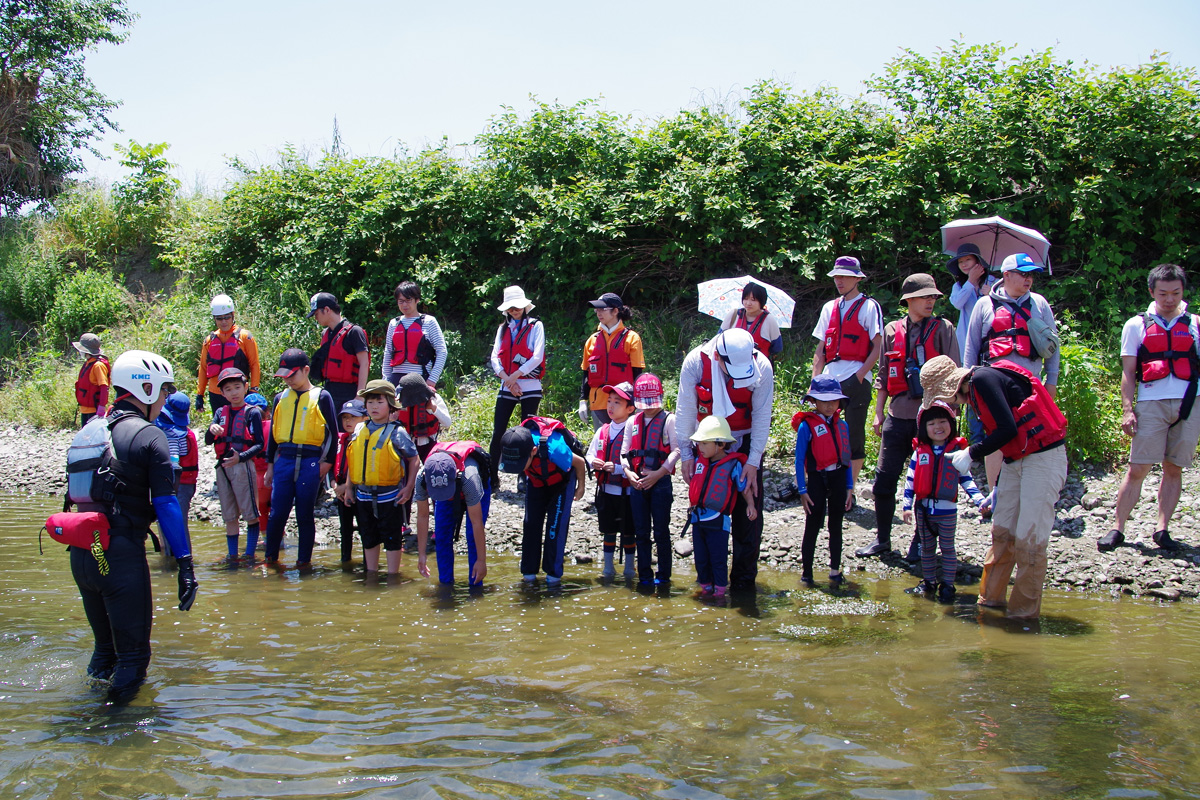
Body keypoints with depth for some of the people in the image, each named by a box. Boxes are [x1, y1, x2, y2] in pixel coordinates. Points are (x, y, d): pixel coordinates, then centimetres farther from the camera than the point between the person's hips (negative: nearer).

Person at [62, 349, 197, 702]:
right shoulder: (148, 435, -8)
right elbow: (166, 504, -13)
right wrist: (185, 564, -13)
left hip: (79, 553, 7)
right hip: (121, 553, -7)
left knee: (104, 644, 23)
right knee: (132, 653, 2)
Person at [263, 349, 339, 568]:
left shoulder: (321, 397, 1)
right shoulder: (281, 398, 13)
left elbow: (332, 432, 2)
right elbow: (273, 433, 18)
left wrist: (326, 462, -4)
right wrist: (270, 465, 16)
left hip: (310, 462, -3)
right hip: (284, 461, 3)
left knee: (305, 515, 2)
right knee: (277, 513, -1)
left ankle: (304, 561, 12)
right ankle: (270, 559, 10)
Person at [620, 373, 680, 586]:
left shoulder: (668, 419, -2)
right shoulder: (633, 422, 13)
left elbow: (677, 450, -10)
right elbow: (624, 452, 13)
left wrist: (657, 474, -17)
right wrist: (628, 472, -6)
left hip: (660, 482, -4)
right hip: (637, 482, 4)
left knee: (661, 532, 0)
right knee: (641, 532, 8)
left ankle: (663, 575, 10)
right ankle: (645, 575, 15)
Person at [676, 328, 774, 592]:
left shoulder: (762, 367, -20)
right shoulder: (696, 362, -20)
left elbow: (762, 418, -15)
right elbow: (685, 410, -11)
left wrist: (753, 462, -16)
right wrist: (685, 453, -8)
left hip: (745, 443, 0)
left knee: (749, 514, -4)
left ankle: (743, 579, 5)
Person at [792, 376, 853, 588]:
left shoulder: (842, 425, 5)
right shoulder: (807, 426, -9)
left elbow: (846, 458, 10)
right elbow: (799, 460, -8)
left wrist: (849, 487, 8)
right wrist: (802, 490, -10)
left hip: (838, 478, 4)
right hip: (817, 479, -4)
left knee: (836, 526, 13)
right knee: (812, 526, 2)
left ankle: (835, 570, 24)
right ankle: (806, 572, 12)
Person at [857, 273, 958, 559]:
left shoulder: (943, 329, 2)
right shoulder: (892, 330, 10)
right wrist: (879, 412, 11)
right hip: (898, 416, 3)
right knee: (884, 479, 3)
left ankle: (920, 541, 18)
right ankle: (882, 538, 17)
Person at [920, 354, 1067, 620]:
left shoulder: (983, 379, -16)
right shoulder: (973, 390, 12)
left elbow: (1008, 429, -23)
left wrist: (971, 454, -12)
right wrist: (998, 490, 24)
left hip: (1043, 457, -10)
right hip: (1015, 459, 10)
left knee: (1029, 539, -6)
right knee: (1002, 533, 10)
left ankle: (1025, 612, 2)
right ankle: (990, 600, 18)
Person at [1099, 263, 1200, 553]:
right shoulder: (1136, 325, 9)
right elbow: (1128, 372, 6)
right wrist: (1127, 409, -3)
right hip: (1151, 404, -2)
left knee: (1173, 469, 6)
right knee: (1137, 469, -4)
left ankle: (1162, 529, 13)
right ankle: (1117, 528, 2)